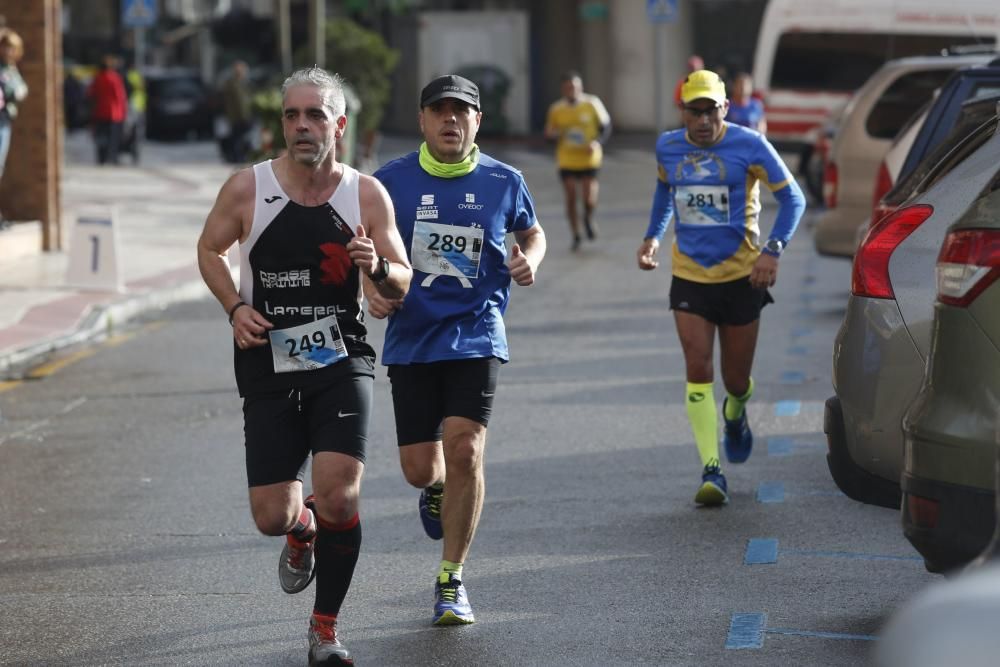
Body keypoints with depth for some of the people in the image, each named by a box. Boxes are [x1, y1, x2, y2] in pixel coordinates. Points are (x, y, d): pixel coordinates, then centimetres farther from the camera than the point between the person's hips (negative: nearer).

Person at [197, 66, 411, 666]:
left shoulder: (367, 194, -3)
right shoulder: (247, 189, -5)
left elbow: (402, 286, 3)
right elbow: (210, 250, 12)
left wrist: (378, 268, -20)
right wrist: (236, 307, -5)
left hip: (342, 363, -1)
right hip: (269, 368, 1)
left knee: (339, 497, -18)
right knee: (271, 518, -1)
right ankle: (302, 530, 40)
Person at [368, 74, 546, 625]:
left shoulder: (503, 181, 2)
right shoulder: (391, 181, -1)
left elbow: (532, 232, 20)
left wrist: (529, 259, -2)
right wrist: (373, 288, -9)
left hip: (475, 335, -1)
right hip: (411, 338, 1)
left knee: (464, 451, -15)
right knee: (418, 468, 1)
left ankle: (451, 580, 1)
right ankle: (437, 488, 43)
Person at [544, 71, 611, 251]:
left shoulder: (592, 104, -6)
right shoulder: (556, 109, -2)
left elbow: (606, 125, 3)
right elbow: (549, 132, 9)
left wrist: (597, 142, -15)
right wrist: (553, 133, -16)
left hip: (589, 159, -1)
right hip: (567, 161, 1)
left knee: (589, 198, -8)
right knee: (570, 199, 1)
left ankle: (588, 218, 27)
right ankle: (575, 235, 19)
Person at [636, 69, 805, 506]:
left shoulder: (749, 146, -11)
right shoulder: (667, 147, 1)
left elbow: (792, 198, -5)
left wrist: (773, 250, -18)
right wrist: (653, 236, 12)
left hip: (741, 276, -2)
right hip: (689, 276, 2)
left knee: (736, 379, 8)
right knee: (698, 368, -13)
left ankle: (734, 414, 47)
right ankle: (711, 472, -13)